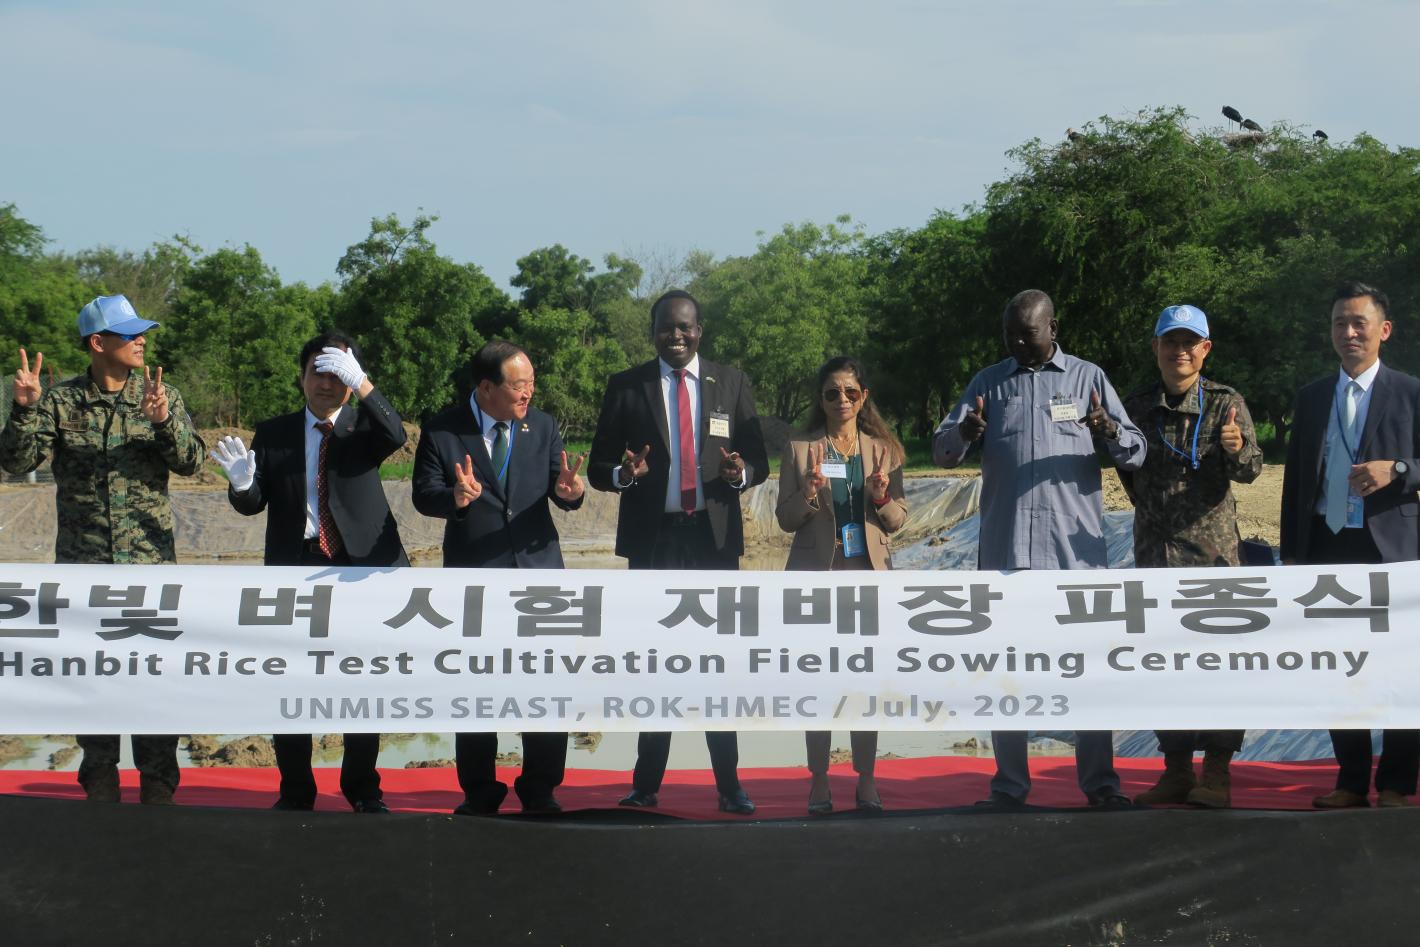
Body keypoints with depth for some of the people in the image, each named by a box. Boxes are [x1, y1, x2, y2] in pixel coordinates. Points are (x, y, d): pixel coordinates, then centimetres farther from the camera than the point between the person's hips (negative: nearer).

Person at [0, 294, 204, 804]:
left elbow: (190, 461, -7)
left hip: (150, 559, 0)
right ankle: (99, 782, 17)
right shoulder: (61, 401, 2)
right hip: (83, 561, 1)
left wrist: (164, 420, -25)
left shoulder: (162, 395, 3)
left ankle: (158, 783, 7)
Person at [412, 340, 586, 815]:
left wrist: (568, 491, -23)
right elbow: (423, 494, -7)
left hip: (538, 569, 2)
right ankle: (479, 792, 20)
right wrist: (455, 497, -29)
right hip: (473, 576, -2)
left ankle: (540, 790, 15)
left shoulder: (543, 427, 5)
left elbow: (559, 488, 2)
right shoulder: (442, 431, -4)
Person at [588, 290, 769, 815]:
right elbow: (597, 467, 5)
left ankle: (728, 784, 6)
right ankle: (646, 784, 8)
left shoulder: (731, 383, 7)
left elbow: (759, 463, 9)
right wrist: (623, 473, -18)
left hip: (714, 538, 0)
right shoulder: (625, 387, 4)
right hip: (652, 540, 0)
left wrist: (740, 472, -15)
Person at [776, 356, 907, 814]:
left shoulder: (883, 449, 9)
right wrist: (807, 496, -15)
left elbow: (898, 519, 9)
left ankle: (866, 781, 8)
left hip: (868, 573, 1)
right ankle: (819, 781, 3)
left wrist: (882, 498, -12)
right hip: (817, 574, -1)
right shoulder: (799, 449, 5)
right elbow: (784, 519, 4)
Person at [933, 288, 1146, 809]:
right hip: (1005, 548, 2)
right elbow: (941, 449, 4)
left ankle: (1100, 781, 7)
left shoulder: (1088, 377, 8)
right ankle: (1009, 784, 10)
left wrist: (1110, 432, -20)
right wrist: (964, 433, -19)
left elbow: (1136, 453, 3)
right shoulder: (988, 383, 12)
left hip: (1076, 548, -1)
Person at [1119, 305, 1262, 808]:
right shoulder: (1136, 406, 7)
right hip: (1155, 549, 3)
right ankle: (1177, 770, 14)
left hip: (1212, 545, -3)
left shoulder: (1226, 403, -1)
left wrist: (1237, 449, -30)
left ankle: (1216, 773, -1)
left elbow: (1250, 469, -11)